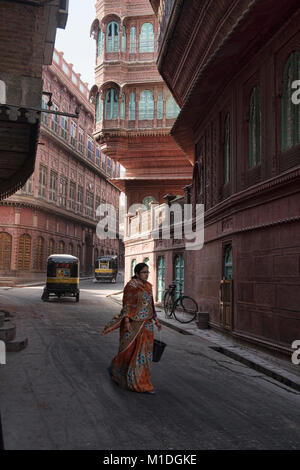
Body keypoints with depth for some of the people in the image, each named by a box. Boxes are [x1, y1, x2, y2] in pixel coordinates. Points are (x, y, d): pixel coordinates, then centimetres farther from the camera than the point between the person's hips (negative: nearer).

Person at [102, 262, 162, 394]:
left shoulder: (148, 286, 10)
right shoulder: (130, 286, -10)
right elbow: (127, 305, -13)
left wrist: (156, 320, 13)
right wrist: (127, 322, -22)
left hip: (146, 324, 7)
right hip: (133, 323, -7)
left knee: (144, 351, 8)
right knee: (130, 351, -2)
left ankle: (142, 383, 20)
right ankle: (114, 369, 22)